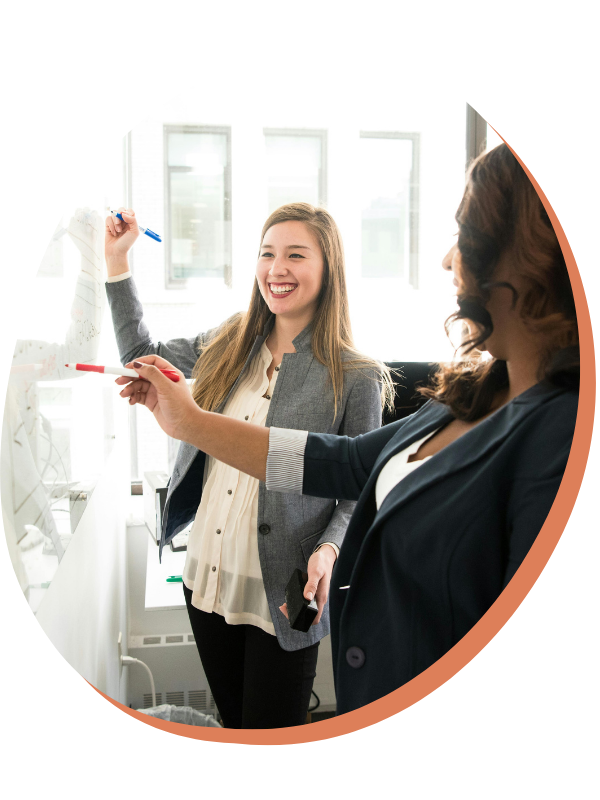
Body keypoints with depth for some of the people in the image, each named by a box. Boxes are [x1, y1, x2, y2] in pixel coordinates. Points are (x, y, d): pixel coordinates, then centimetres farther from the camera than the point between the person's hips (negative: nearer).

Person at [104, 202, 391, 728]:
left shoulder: (356, 377, -11)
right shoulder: (228, 346, 3)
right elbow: (142, 355, 17)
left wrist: (329, 548, -24)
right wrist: (117, 259, 12)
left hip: (282, 598, -5)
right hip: (206, 581, 5)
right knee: (232, 719, 21)